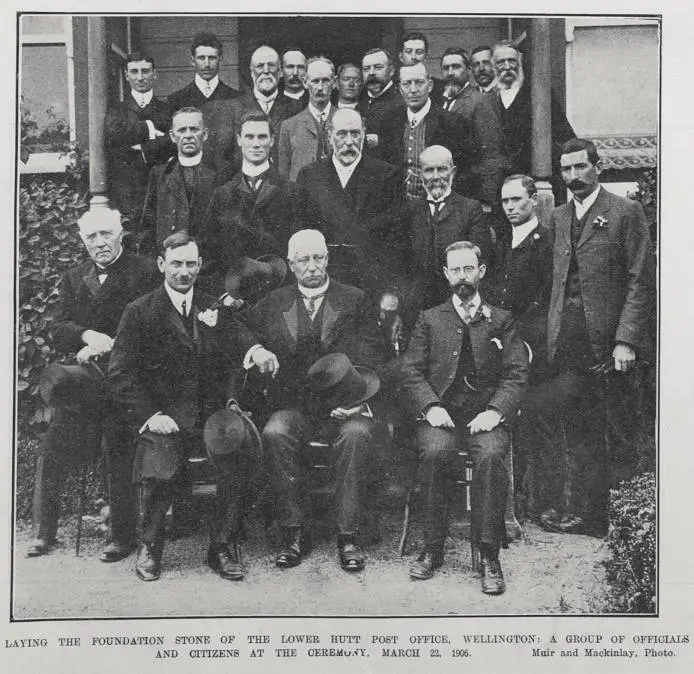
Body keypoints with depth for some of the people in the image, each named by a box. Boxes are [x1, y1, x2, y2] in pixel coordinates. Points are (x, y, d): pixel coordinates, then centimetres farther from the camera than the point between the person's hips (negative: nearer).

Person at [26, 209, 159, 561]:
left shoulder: (145, 272, -1)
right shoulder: (74, 278, 17)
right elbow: (58, 330, 7)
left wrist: (107, 346, -16)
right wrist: (87, 335, -13)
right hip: (85, 374, 5)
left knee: (121, 457, -3)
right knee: (52, 452, 4)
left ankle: (123, 537, 9)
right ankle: (44, 531, 17)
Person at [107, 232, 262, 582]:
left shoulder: (215, 309, 17)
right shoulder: (139, 312, 7)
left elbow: (245, 347, 7)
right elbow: (119, 375, 0)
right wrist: (150, 415, -13)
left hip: (213, 410, 2)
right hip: (165, 415, -2)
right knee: (159, 471, -29)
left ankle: (223, 546, -9)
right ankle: (149, 545, 1)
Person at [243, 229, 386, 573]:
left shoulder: (354, 300, 11)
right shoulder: (273, 303, 16)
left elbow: (370, 361, 3)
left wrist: (356, 399, -14)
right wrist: (255, 350, -14)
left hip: (343, 403, -1)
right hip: (292, 405, 1)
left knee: (357, 435, -33)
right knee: (275, 434, -30)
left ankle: (348, 535, -23)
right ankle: (295, 534, -19)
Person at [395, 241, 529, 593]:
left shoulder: (501, 320, 17)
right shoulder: (429, 319, 18)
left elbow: (517, 373, 6)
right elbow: (409, 371, 7)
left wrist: (495, 411, -12)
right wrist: (431, 406, -11)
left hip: (484, 415, 0)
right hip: (441, 414, 0)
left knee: (490, 456, -32)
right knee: (436, 452, -32)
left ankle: (489, 556, -25)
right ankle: (432, 549, -20)